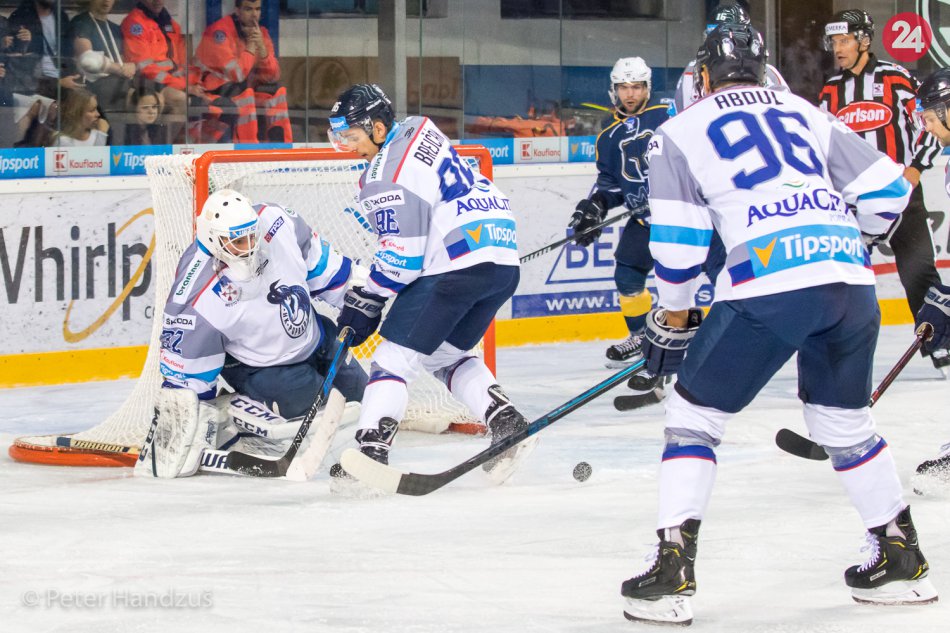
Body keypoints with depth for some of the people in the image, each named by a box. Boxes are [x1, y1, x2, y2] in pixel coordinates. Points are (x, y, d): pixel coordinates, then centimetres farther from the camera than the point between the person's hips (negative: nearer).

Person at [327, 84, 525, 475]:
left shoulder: (387, 173, -12)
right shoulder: (419, 130, 16)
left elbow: (401, 256, -13)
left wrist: (364, 303, -2)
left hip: (458, 263, -9)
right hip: (503, 261, 9)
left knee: (397, 354, -3)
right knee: (446, 354, 22)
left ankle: (370, 453, -12)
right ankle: (504, 419, 5)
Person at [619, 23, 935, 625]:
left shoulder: (682, 131, 13)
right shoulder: (808, 114, 24)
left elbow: (677, 243, 7)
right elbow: (887, 190, 21)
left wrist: (674, 319, 21)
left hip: (768, 285, -4)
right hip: (851, 281, 4)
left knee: (696, 411, 9)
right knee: (845, 419, 24)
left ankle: (672, 573, 1)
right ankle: (901, 558, 29)